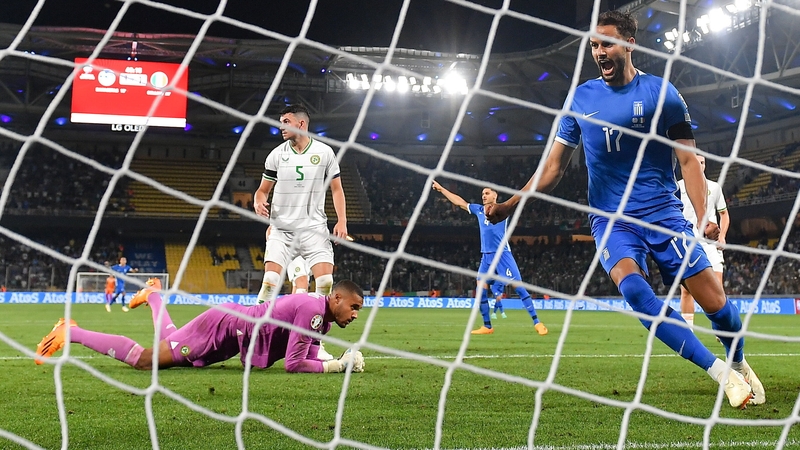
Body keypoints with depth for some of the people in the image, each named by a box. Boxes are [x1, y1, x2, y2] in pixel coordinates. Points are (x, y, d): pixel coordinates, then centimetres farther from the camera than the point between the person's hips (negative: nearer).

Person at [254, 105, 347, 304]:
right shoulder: (277, 154, 4)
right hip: (282, 229, 0)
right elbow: (263, 190, 10)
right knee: (270, 281, -13)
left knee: (326, 282, -10)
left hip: (315, 228, 0)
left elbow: (336, 189, 8)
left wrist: (342, 220, -4)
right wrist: (259, 202, -13)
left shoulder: (324, 152, 2)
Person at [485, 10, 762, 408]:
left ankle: (739, 365, 27)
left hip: (664, 213, -1)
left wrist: (703, 216, -14)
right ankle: (722, 374, -21)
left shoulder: (660, 92, -1)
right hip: (610, 218, 1)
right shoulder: (581, 98, 6)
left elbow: (688, 160, -1)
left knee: (713, 300, -7)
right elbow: (553, 167, 9)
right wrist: (509, 205, -2)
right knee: (632, 286, -28)